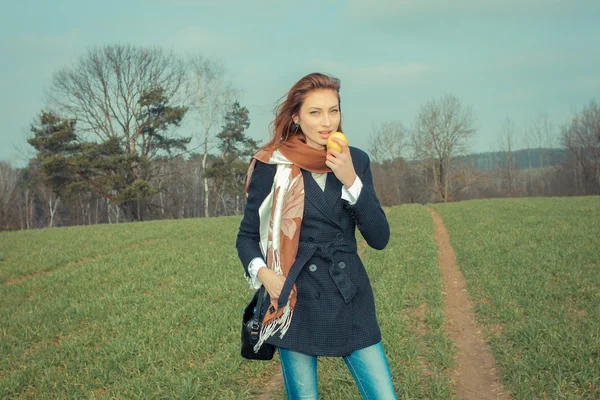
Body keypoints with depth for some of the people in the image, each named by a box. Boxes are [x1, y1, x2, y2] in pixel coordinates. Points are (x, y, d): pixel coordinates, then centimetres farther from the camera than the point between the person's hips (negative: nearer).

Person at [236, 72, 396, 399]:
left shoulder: (355, 160, 3)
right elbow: (247, 236, 5)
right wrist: (262, 272, -14)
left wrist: (351, 180, -13)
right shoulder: (273, 166, -4)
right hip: (296, 302, -2)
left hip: (351, 300, 3)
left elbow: (379, 238, -2)